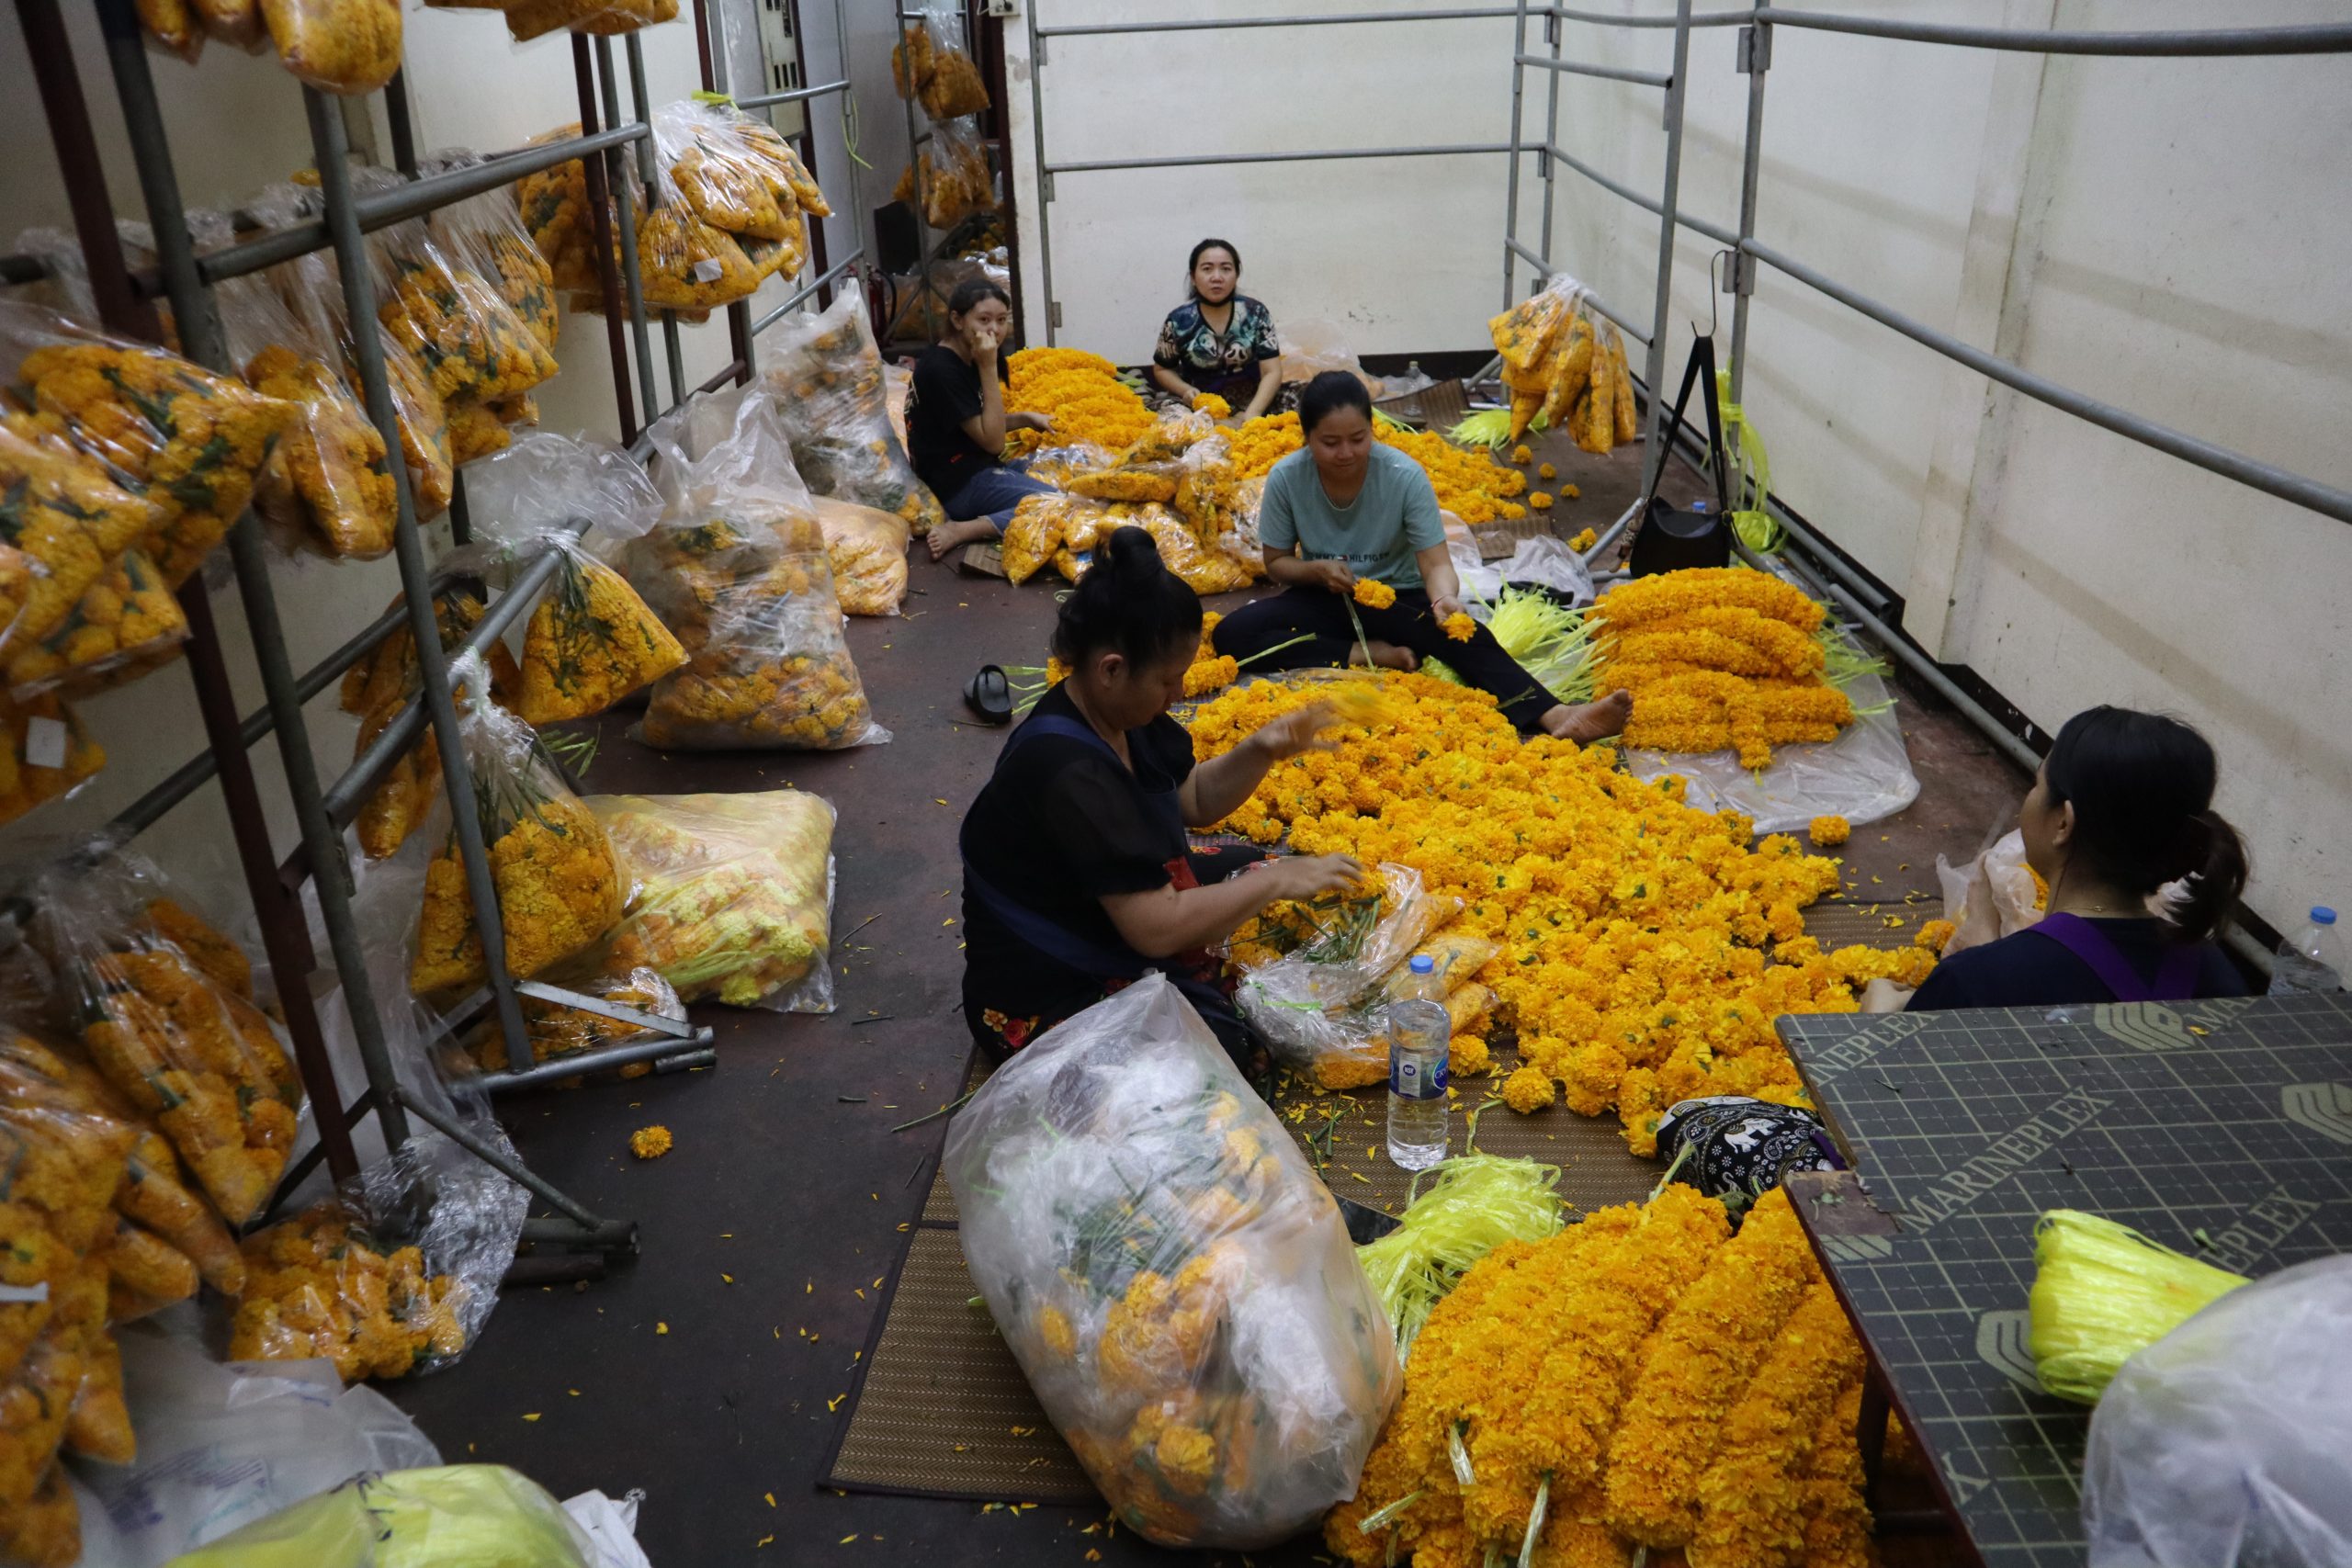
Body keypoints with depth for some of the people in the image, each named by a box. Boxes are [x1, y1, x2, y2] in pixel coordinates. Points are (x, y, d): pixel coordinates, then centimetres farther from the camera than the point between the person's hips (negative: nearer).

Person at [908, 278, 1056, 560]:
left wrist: (1026, 419, 10)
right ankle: (963, 531, -22)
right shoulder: (941, 369, -19)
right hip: (959, 485, -10)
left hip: (978, 467, 10)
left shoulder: (965, 359, 9)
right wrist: (989, 368, -20)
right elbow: (992, 441, -18)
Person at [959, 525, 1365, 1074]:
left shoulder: (1121, 714, -4)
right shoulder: (1069, 773, -33)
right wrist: (1276, 881, -22)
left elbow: (1196, 799, 11)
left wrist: (1261, 751, -8)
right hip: (1049, 1001, -10)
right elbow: (1155, 928, -32)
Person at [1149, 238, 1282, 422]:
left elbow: (1272, 372, -5)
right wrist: (1185, 390, -10)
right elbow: (1162, 369, 11)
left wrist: (1251, 414, -21)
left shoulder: (1256, 313, -2)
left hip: (1250, 403, -1)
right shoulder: (1178, 320, -3)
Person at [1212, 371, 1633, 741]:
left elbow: (1435, 562, -19)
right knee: (1231, 634, -24)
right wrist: (1317, 570, -24)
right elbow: (1277, 562, -2)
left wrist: (1444, 598, -43)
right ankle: (1368, 654, -22)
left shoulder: (1405, 476, -19)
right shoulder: (1285, 479, -15)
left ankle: (1556, 717, -51)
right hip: (1325, 599, 2)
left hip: (1398, 598, -2)